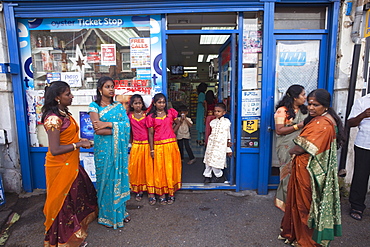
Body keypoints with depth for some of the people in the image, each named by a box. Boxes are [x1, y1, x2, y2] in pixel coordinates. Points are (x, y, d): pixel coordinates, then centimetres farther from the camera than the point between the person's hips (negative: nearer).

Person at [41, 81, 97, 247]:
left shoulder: (64, 114, 7)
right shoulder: (53, 118, -21)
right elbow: (55, 150, -26)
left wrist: (80, 141, 4)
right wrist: (79, 144, -19)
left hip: (71, 165, 9)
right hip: (60, 167, -9)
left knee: (76, 198, 19)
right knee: (64, 202, 7)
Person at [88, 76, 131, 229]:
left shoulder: (119, 106, 9)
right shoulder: (94, 106, -2)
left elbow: (127, 124, -5)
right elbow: (98, 130, -14)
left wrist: (108, 124, -16)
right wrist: (118, 129, -12)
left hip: (119, 148, 4)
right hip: (103, 148, -3)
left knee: (119, 177, 10)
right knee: (106, 179, 4)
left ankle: (120, 212, 27)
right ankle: (107, 215, 21)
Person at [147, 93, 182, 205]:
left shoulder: (171, 112, 4)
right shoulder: (151, 117, 0)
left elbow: (177, 123, 19)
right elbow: (150, 133, 0)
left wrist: (172, 133, 5)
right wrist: (152, 150, -2)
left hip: (171, 144, 1)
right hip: (158, 146, -1)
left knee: (171, 168, 6)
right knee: (160, 169, 5)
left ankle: (171, 193, 18)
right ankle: (162, 194, 16)